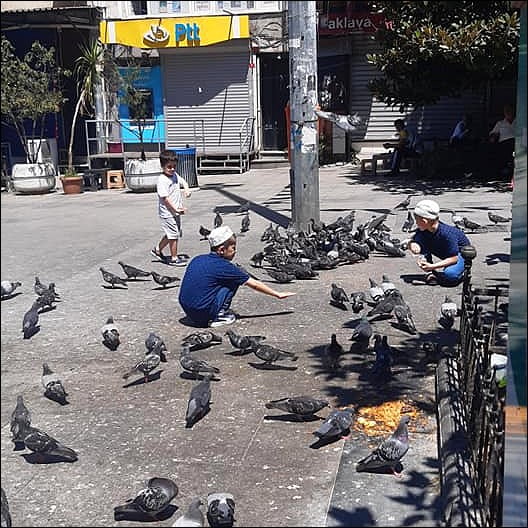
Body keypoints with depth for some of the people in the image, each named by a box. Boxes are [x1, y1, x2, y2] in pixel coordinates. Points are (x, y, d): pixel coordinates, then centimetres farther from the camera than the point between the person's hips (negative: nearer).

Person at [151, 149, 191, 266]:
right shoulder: (162, 180, -19)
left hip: (176, 212, 9)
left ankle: (157, 250, 33)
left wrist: (186, 189, 2)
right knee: (173, 235, 0)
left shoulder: (175, 175, 7)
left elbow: (183, 182, 25)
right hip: (168, 213, -9)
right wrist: (176, 209, -21)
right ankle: (174, 258, 12)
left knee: (170, 235, 18)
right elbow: (165, 198, -23)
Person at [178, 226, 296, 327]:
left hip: (187, 310, 7)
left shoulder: (197, 259, 8)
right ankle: (219, 316, 2)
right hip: (204, 312, -7)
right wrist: (278, 294, 10)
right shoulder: (223, 266, -8)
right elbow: (254, 284, 0)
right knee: (234, 280, 3)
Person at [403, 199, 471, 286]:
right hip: (444, 254, 6)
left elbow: (454, 258, -31)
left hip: (461, 254, -6)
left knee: (449, 276, -37)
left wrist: (432, 266, -34)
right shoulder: (422, 231, -16)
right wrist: (410, 243, -43)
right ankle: (430, 273, -5)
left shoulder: (447, 233, -35)